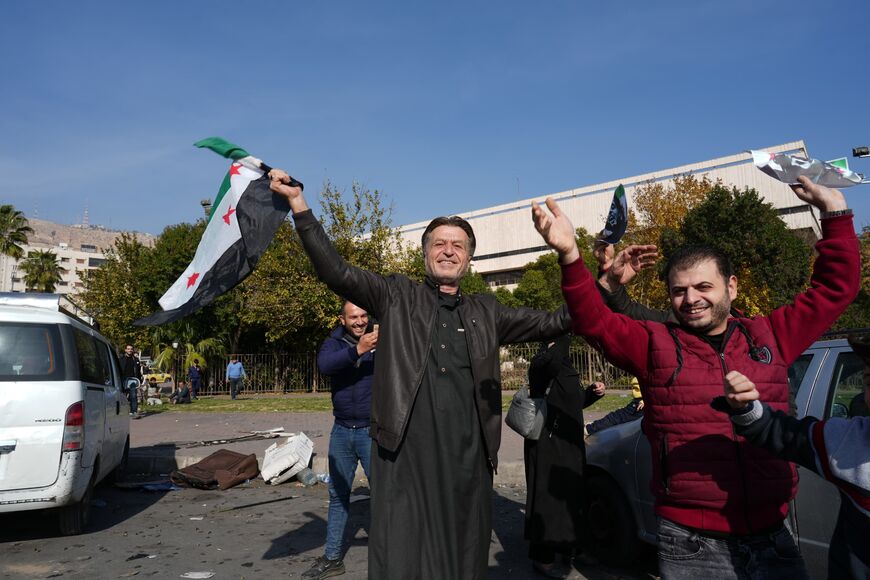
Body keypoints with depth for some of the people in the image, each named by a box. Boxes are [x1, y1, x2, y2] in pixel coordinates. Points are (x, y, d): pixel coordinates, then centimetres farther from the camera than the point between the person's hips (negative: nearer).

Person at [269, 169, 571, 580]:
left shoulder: (485, 313, 16)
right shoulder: (397, 297, 9)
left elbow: (553, 323, 14)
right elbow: (336, 272, -1)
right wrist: (299, 205, -10)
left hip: (466, 459, 3)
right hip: (405, 456, -3)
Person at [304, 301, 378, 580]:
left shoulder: (381, 339, -4)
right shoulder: (335, 342, 0)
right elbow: (324, 365, -21)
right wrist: (357, 350, -36)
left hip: (372, 431, -3)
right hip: (342, 431, 3)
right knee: (338, 495, 13)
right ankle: (333, 557, 26)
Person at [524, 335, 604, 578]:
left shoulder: (565, 366, 13)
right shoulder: (542, 362, -16)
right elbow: (551, 361, -43)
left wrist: (592, 392, 4)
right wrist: (561, 337, -33)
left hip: (569, 442, 10)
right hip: (547, 443, -10)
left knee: (572, 494, 19)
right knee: (547, 495, -2)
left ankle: (570, 547, 36)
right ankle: (542, 558, 11)